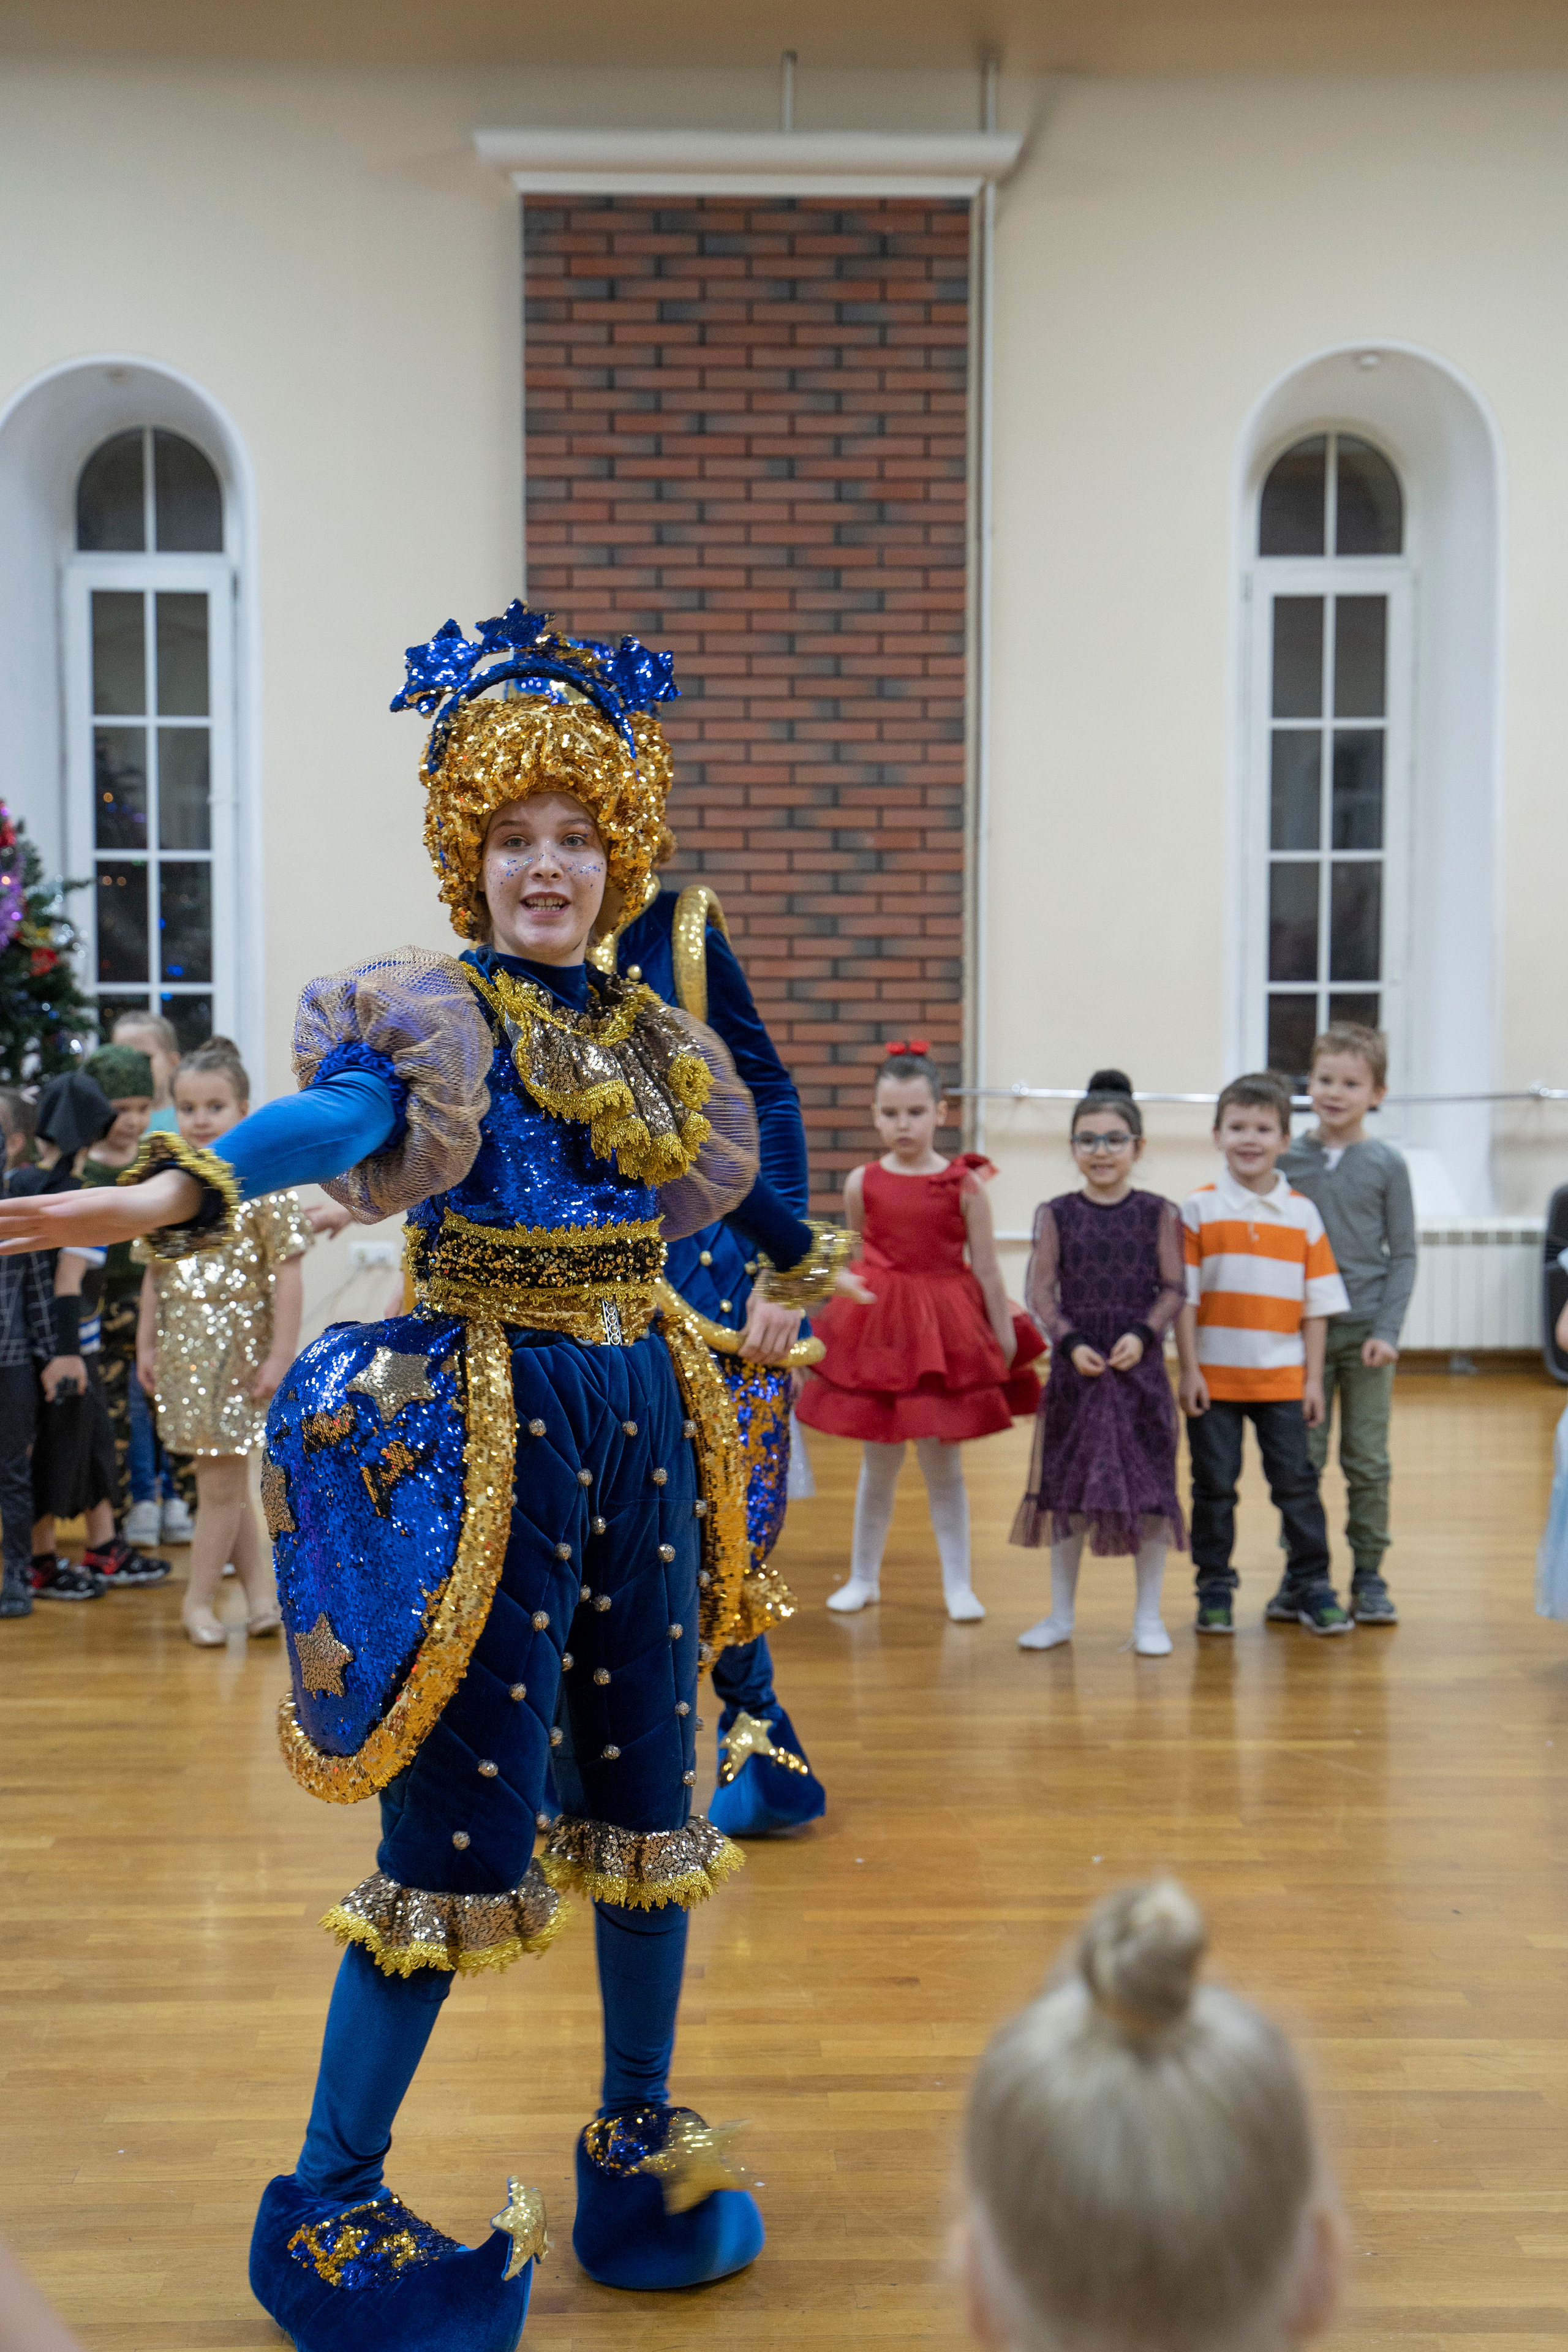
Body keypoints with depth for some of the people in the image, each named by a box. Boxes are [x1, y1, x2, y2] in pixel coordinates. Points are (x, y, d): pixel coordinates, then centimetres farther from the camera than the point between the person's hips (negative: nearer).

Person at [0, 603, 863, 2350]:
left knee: (641, 1783, 13)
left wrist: (799, 1258, 44)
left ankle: (638, 2138, 34)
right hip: (483, 1423, -6)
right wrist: (178, 1189, -48)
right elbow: (340, 1112, -29)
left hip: (643, 1415, 6)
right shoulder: (429, 1009, -8)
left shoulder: (647, 1029, 11)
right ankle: (326, 2211, 16)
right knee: (460, 1820, -3)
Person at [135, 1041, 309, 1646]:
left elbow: (287, 1274, -11)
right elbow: (154, 1275, 10)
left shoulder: (263, 1183, -9)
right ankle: (259, 1588, 21)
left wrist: (281, 1355, -14)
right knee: (224, 1482, 10)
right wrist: (145, 1346, 7)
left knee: (220, 1482, 1)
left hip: (238, 1348, -5)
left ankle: (199, 1599, 15)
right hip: (184, 1351, 5)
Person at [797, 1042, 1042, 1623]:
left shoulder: (964, 1184, -6)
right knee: (878, 1463, 12)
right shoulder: (862, 1183, -1)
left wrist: (1005, 1338, 0)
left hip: (947, 1332, -2)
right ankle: (864, 1577, 26)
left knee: (943, 1465, 5)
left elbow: (987, 1270, -2)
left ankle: (958, 1584, 17)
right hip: (876, 1328, 2)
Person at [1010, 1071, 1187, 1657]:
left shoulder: (1159, 1214, 1)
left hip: (1141, 1368, 0)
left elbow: (1175, 1289, 0)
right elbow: (1040, 1291, -1)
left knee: (1149, 1488, 4)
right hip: (1075, 1368, 1)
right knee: (1066, 1489, 8)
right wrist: (1070, 1342, -13)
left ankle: (1147, 1617, 19)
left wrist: (1143, 1335, -15)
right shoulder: (1056, 1215, 2)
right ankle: (1061, 1613, 23)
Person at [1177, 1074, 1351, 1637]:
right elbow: (1182, 1296, -4)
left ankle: (1308, 1586, 18)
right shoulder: (1198, 1210, -2)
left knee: (1297, 1483, 5)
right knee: (1214, 1486, 7)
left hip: (1282, 1379, 1)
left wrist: (1313, 1377, 1)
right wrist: (1188, 1370, -8)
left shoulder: (1303, 1213, 4)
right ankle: (1214, 1588, 18)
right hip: (1214, 1378, -1)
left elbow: (1318, 1302, 4)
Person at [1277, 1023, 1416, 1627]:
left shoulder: (1387, 1164, 1)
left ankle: (1369, 1576, 15)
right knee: (1302, 1458, 4)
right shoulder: (1287, 1159, 3)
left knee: (1368, 1461, 3)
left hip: (1366, 1332, -1)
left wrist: (1387, 1330, -7)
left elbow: (1403, 1254, 2)